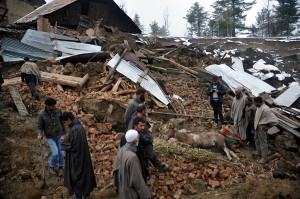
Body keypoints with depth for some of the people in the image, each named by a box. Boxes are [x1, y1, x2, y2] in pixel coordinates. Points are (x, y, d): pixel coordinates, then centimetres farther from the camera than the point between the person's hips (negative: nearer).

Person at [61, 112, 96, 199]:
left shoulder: (74, 130, -28)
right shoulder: (79, 126, 2)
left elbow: (72, 146, -24)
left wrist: (63, 143, -9)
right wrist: (67, 140, 5)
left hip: (76, 158, -9)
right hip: (82, 155, 10)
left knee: (76, 178, 8)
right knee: (84, 173, 24)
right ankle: (86, 192, 42)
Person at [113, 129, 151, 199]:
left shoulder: (121, 150, -9)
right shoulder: (132, 157, -34)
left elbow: (116, 168, 4)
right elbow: (137, 179, -27)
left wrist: (117, 184, 18)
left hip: (123, 186, 7)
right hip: (130, 191, -7)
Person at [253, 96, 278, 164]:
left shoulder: (266, 109, -30)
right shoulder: (259, 107, -3)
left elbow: (275, 120, -28)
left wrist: (268, 127, -16)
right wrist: (255, 125, 15)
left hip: (262, 128, -9)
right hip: (257, 127, 9)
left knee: (263, 143, 4)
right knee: (257, 139, 26)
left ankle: (264, 158, 19)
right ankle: (258, 152, 48)